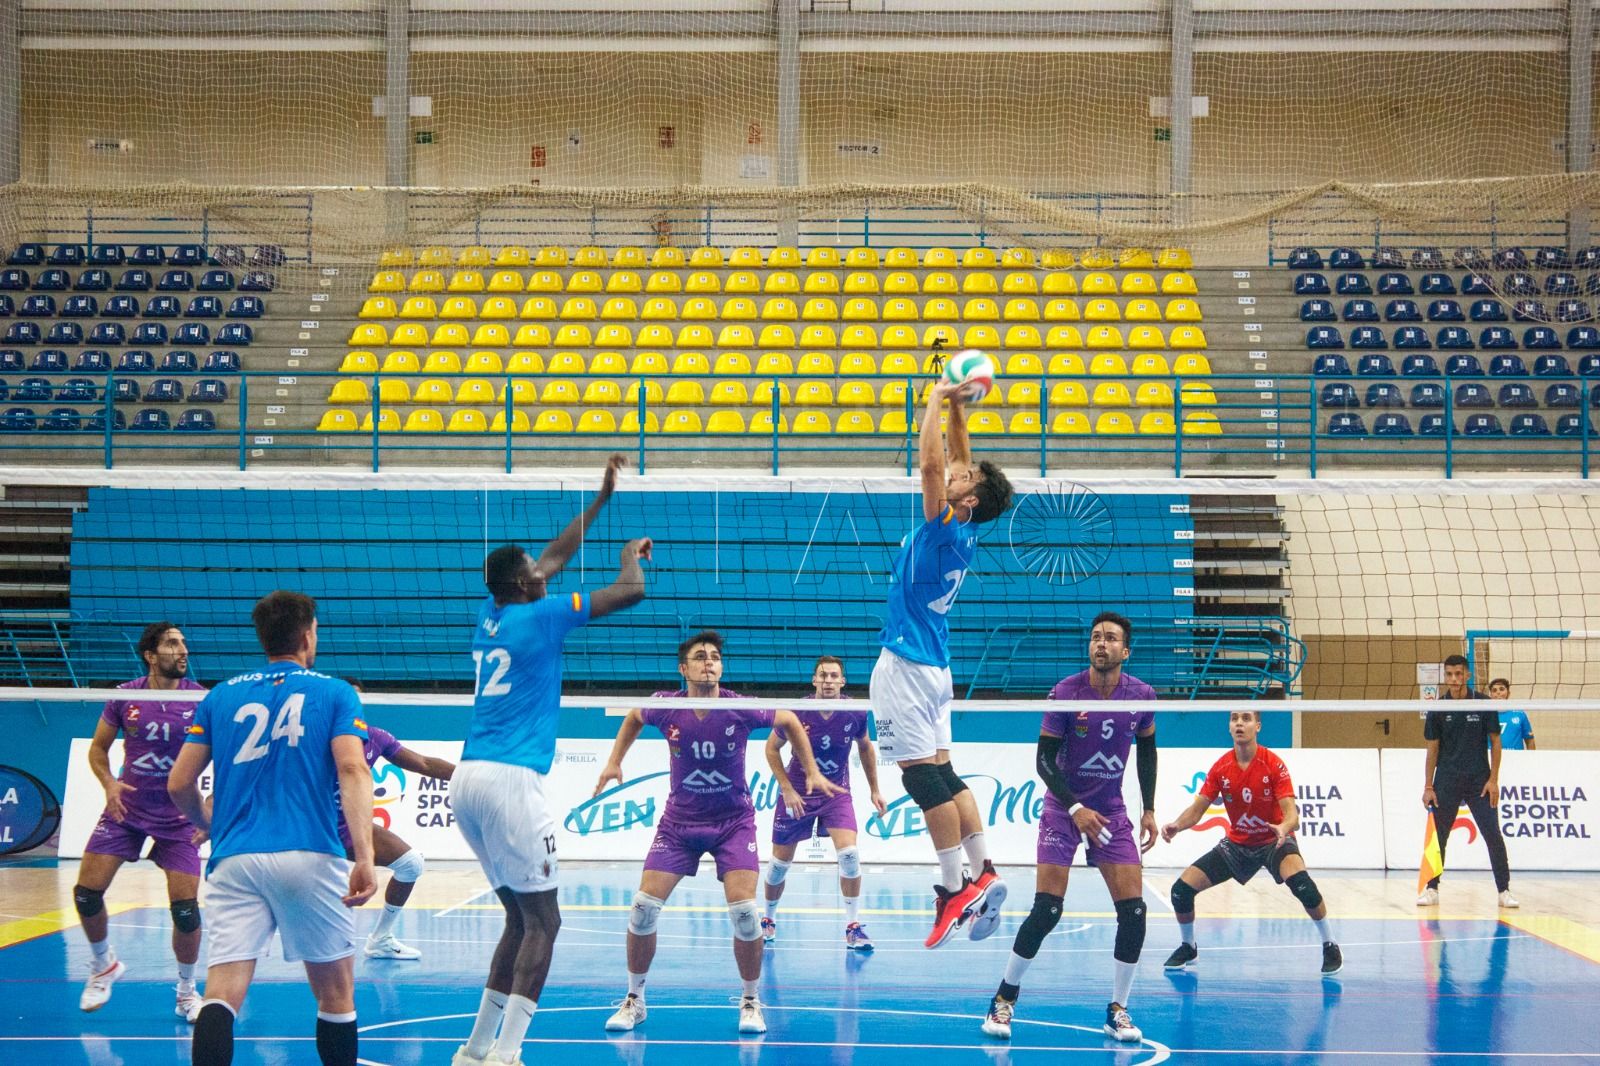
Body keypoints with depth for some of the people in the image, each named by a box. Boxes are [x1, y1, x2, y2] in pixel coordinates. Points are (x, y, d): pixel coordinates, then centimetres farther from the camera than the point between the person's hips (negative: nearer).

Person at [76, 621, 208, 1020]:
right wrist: (109, 785, -10)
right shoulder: (124, 697, -5)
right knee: (86, 892, -5)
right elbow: (98, 748, 7)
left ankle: (187, 991, 14)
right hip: (126, 808, 2)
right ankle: (104, 965, 25)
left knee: (185, 907, -10)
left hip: (178, 817, -2)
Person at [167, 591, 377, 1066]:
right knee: (335, 994, 12)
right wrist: (364, 857, -16)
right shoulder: (334, 692, 8)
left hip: (235, 861, 2)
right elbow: (352, 770, -8)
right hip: (310, 856, -2)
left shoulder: (222, 695, 15)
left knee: (222, 994, -5)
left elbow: (179, 783, 12)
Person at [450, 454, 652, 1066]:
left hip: (468, 781, 8)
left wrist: (602, 498, 34)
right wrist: (633, 553, 15)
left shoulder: (491, 613, 15)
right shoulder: (537, 617, -6)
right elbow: (630, 591, -6)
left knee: (521, 918, 16)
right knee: (542, 922, -5)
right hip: (508, 780, -8)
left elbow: (553, 558, 29)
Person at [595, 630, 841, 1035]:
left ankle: (750, 1002, 6)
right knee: (643, 907, -9)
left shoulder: (742, 709, -16)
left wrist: (812, 772, 2)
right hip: (679, 821, 1)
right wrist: (614, 761, 9)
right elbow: (634, 717, 13)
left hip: (733, 821, -1)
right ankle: (634, 999, 11)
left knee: (744, 912, -16)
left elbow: (789, 721, 3)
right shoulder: (665, 707, -12)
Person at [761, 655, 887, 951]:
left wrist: (874, 790, 10)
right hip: (797, 793, -1)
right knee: (780, 863, 6)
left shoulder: (855, 714, -12)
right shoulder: (797, 712, -18)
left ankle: (853, 926, -9)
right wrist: (787, 790, -10)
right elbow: (772, 748, -3)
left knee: (849, 854, -20)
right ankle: (768, 920, 32)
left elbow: (865, 748, 8)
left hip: (837, 792, 1)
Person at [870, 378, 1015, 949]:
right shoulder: (964, 533, 7)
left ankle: (955, 889, -6)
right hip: (932, 663, 9)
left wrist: (936, 400, -11)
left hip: (907, 665, -9)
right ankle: (983, 874, 9)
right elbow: (954, 462, 18)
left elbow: (931, 461, -21)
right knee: (941, 772, 12)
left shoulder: (945, 529, -14)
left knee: (925, 777, -7)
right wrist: (956, 407, 12)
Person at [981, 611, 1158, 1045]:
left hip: (1111, 811, 3)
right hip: (1063, 808, -3)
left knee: (1133, 911, -7)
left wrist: (1149, 809, 9)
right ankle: (1005, 997, 7)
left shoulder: (1141, 696, -4)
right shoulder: (1066, 693, -14)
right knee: (1047, 909, -12)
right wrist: (1075, 808, -21)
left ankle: (1117, 1010, 7)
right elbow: (1044, 758, -11)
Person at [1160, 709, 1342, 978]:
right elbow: (1197, 808, -5)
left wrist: (1284, 827, -48)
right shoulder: (1221, 768, -7)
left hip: (1274, 841, -4)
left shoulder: (1273, 764, -18)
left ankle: (1330, 946, -15)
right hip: (1237, 843, 4)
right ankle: (1188, 947, 22)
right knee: (1182, 889, -7)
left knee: (1300, 882, -36)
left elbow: (1290, 811, -25)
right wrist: (1177, 825, -27)